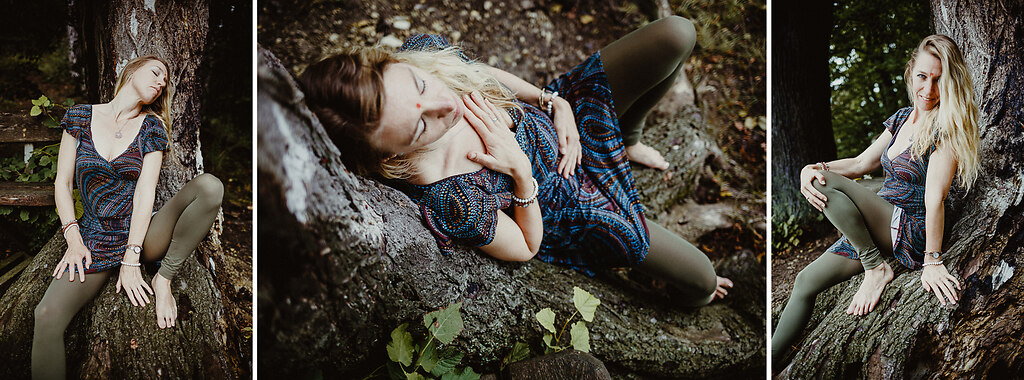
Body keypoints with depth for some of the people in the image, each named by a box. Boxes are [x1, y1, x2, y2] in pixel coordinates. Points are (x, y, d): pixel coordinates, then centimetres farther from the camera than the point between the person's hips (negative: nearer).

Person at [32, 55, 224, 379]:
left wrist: (131, 259, -16)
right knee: (47, 316, -28)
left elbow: (146, 190, -6)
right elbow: (62, 183, 7)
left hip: (142, 235, 1)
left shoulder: (152, 126, 5)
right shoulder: (81, 117, 7)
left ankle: (164, 278, -14)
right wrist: (73, 240, -9)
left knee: (209, 185, -27)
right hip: (95, 239, 0)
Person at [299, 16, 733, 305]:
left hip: (555, 115, 5)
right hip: (565, 205, -5)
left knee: (675, 35, -1)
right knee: (701, 280, -2)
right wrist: (521, 171, -33)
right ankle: (690, 298, 42)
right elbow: (527, 247, -21)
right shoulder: (447, 203, -42)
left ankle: (625, 137, 30)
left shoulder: (421, 50, -27)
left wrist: (553, 101, -12)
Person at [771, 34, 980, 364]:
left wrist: (932, 261, -25)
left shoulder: (945, 127, -14)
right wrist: (811, 168, -7)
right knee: (806, 282, 4)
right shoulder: (902, 118, 10)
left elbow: (935, 197, -22)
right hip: (879, 229, 8)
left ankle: (877, 269, -13)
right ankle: (770, 361, 10)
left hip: (912, 234, -8)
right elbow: (861, 163, 12)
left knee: (829, 185, -23)